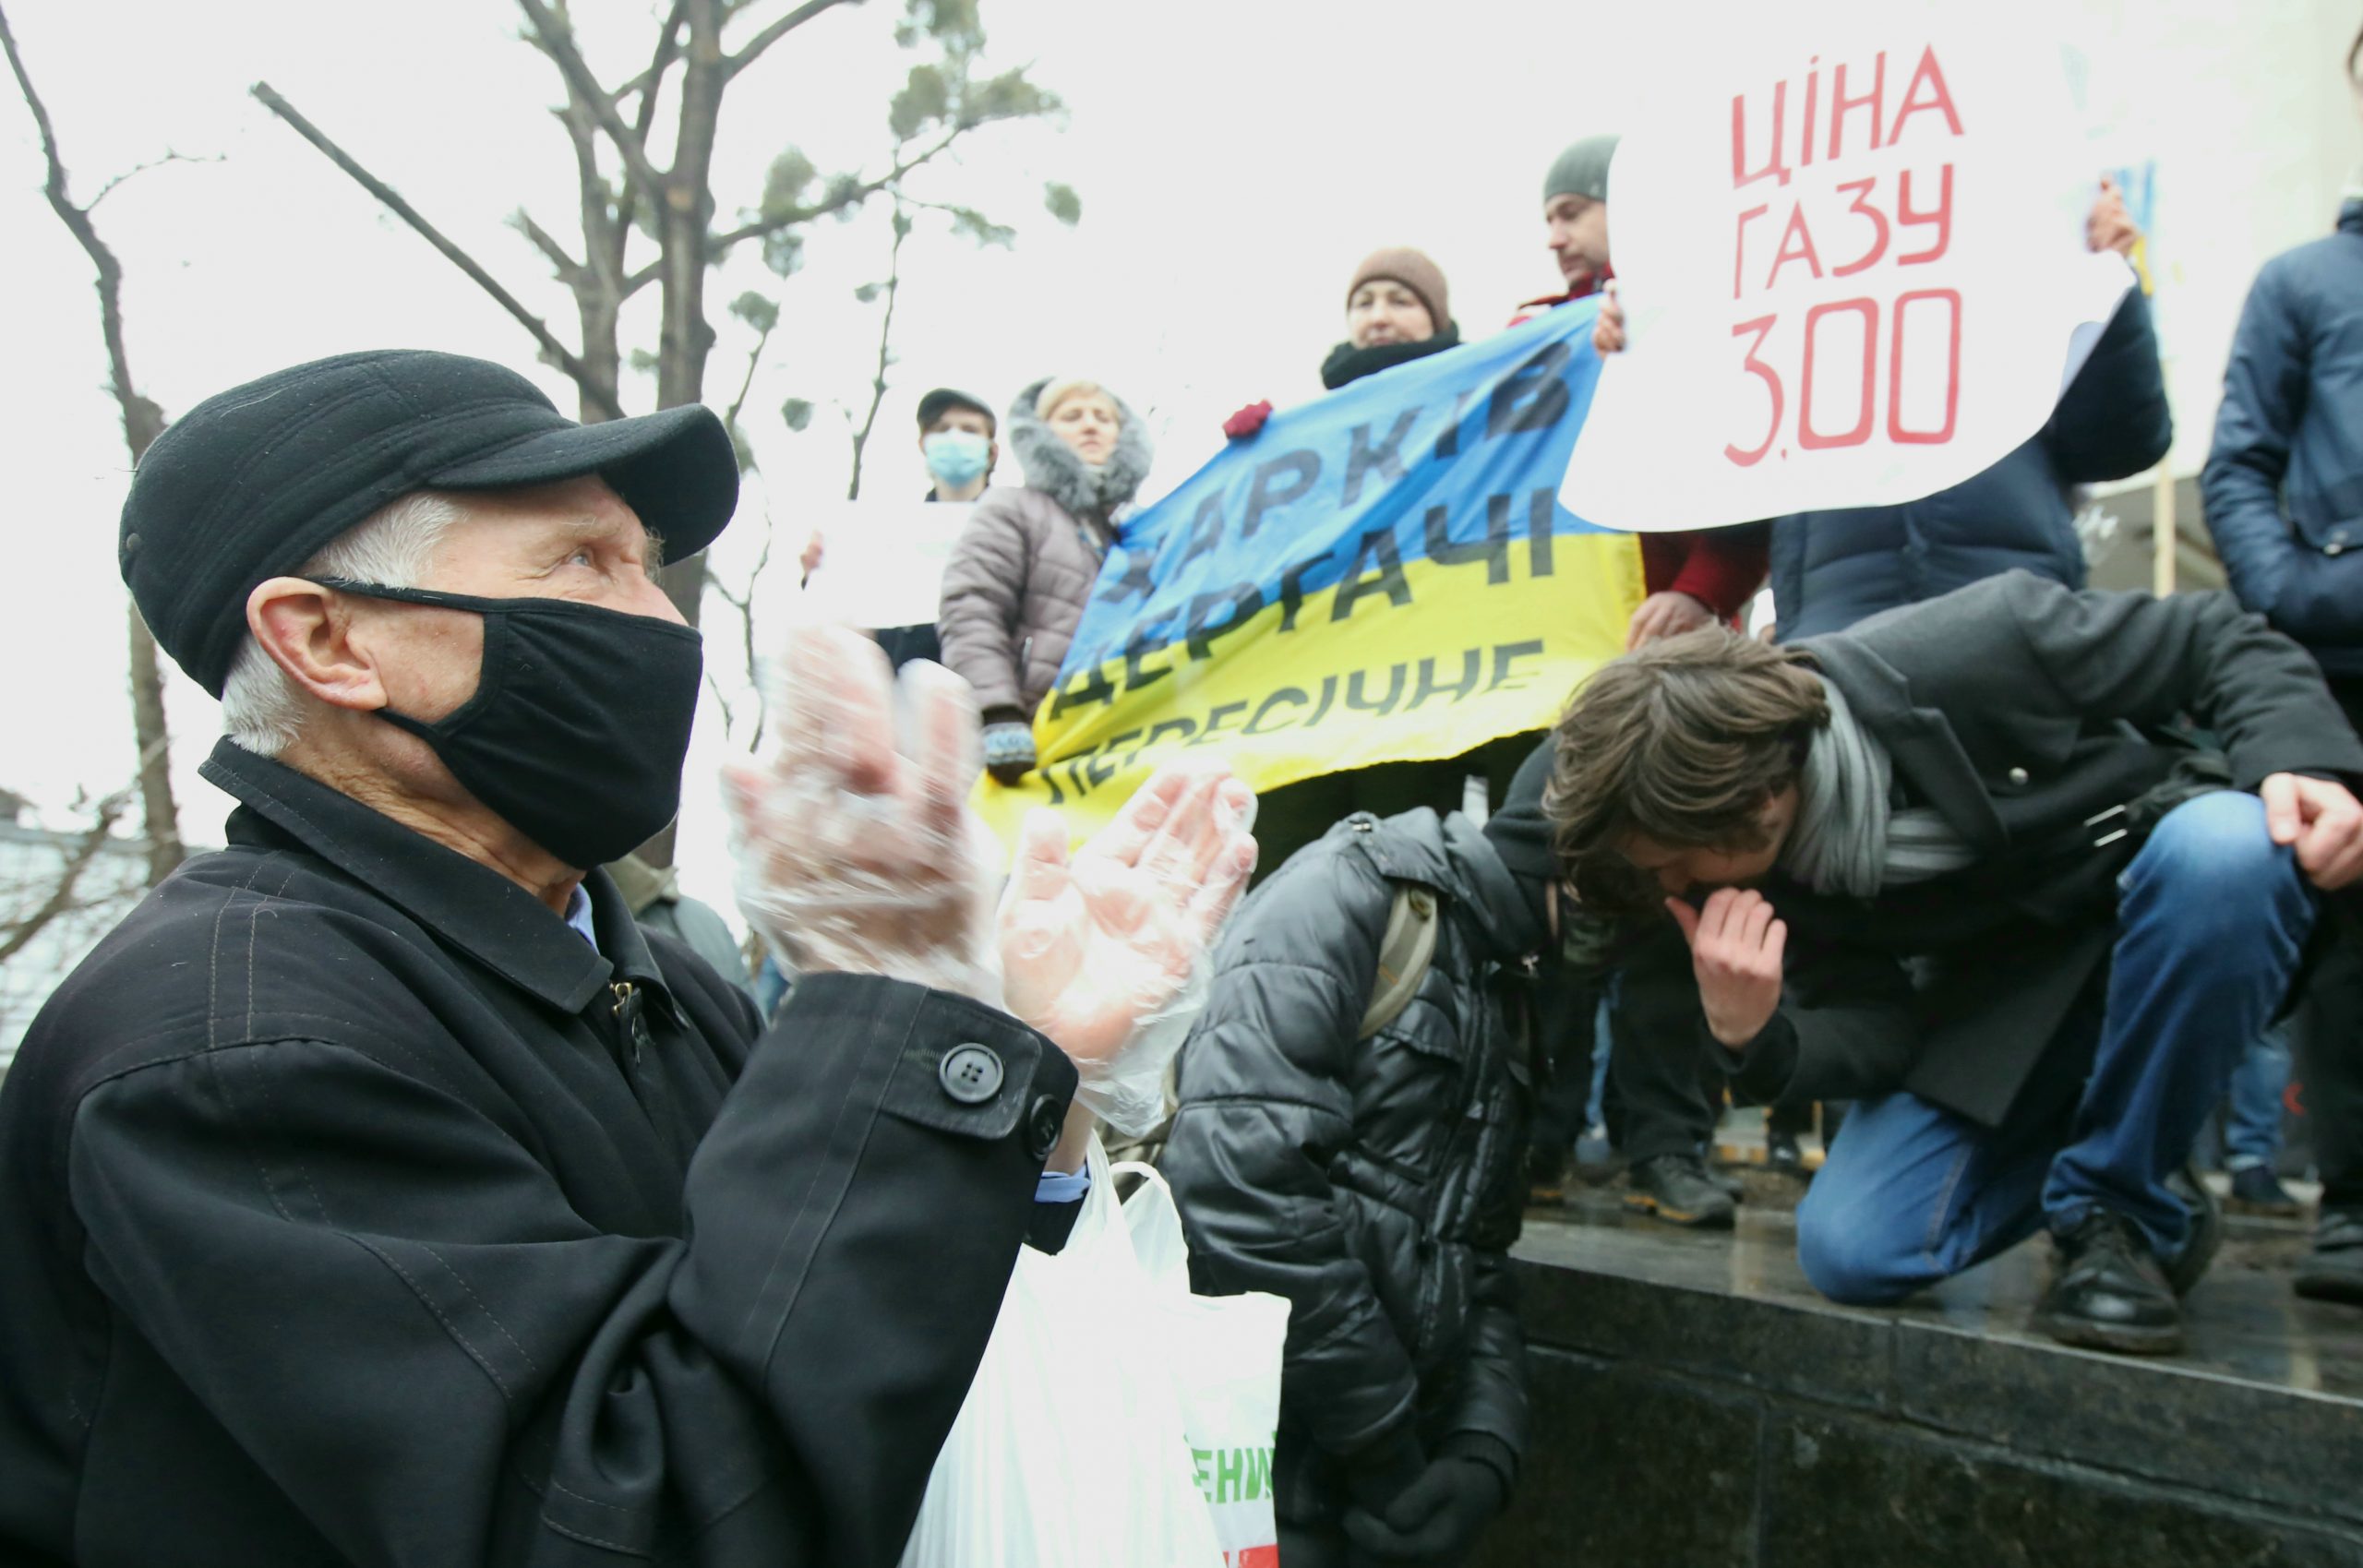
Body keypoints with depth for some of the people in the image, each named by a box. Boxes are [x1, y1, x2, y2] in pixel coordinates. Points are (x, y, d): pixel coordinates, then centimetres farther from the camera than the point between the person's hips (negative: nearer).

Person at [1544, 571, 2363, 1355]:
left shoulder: (1973, 655, -30)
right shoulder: (1756, 877, -15)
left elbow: (2222, 639, -18)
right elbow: (1880, 1030, -11)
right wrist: (1752, 1038, -31)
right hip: (2002, 996, 3)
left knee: (2225, 846, -40)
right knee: (1850, 1253, -16)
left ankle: (2123, 1216, -19)